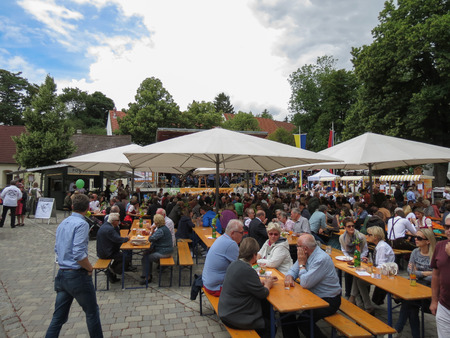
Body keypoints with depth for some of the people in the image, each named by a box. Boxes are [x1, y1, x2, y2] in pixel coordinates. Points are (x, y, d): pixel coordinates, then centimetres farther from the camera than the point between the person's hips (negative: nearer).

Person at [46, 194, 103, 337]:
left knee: (59, 316, 16)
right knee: (92, 312, 11)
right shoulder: (81, 224, -18)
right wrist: (90, 268, -10)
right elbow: (79, 254, -26)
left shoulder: (62, 223, 9)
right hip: (77, 275, -7)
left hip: (62, 274, 8)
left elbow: (57, 249, 16)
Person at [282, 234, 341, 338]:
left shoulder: (322, 259, -26)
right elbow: (293, 269, 8)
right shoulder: (306, 255, 1)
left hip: (327, 301, -9)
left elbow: (305, 283, -28)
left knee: (303, 320, -26)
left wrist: (301, 263, -17)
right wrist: (289, 276, -15)